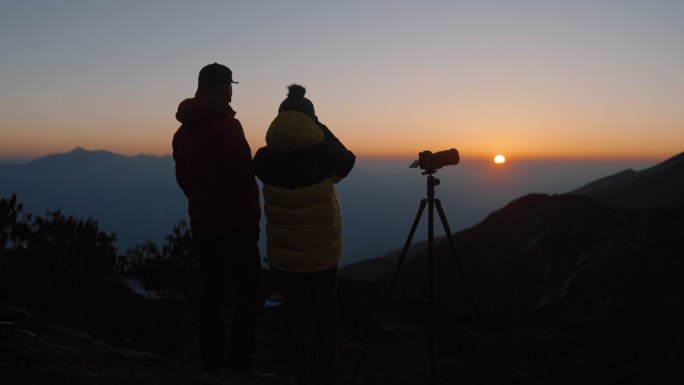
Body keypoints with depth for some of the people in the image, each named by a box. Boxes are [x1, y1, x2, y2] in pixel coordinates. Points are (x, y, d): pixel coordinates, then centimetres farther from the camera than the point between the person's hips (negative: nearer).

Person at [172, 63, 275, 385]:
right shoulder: (226, 124, -14)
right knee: (250, 294, 0)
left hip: (201, 225, 8)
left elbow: (182, 178, 16)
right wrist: (254, 216, -7)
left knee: (211, 295, 10)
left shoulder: (182, 131, 12)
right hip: (234, 224, -8)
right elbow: (244, 176, -17)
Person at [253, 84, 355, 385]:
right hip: (323, 251, -1)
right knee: (325, 315, 15)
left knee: (294, 316, 13)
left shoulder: (265, 158, -11)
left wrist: (282, 143, 7)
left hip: (284, 253, 1)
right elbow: (348, 161, 8)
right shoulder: (325, 152, -14)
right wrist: (323, 130, 8)